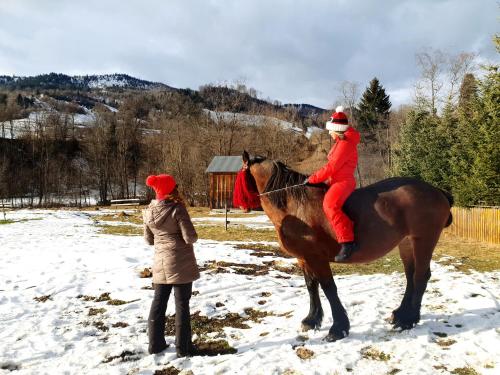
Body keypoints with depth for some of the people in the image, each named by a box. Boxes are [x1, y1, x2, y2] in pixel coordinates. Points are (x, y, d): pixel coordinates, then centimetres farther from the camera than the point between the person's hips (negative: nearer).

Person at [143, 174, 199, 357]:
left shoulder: (148, 212, 2)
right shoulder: (177, 209, -17)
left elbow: (149, 239, 11)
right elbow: (190, 237, -18)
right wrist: (192, 237, 3)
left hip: (160, 263, 5)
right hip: (181, 263, -5)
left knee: (159, 302, 16)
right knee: (182, 304, 4)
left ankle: (155, 343, 25)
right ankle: (183, 346, 12)